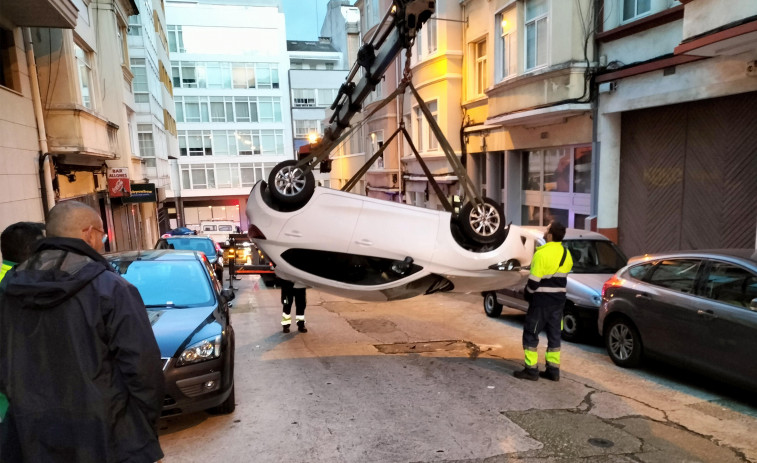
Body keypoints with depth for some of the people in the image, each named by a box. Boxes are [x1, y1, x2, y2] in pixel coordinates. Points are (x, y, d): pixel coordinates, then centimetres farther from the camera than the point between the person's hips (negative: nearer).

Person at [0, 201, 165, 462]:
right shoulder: (109, 288, -17)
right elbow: (142, 364, -19)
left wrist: (28, 410, 19)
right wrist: (146, 424, -5)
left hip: (33, 440, 5)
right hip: (104, 439, -5)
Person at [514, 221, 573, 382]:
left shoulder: (542, 253, -19)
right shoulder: (566, 254, 7)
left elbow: (534, 280, -17)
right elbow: (562, 277, 11)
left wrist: (528, 294, -1)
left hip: (542, 299, -8)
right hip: (559, 299, 8)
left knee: (530, 333, 2)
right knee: (554, 334, 13)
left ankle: (531, 369, 3)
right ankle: (553, 370, 18)